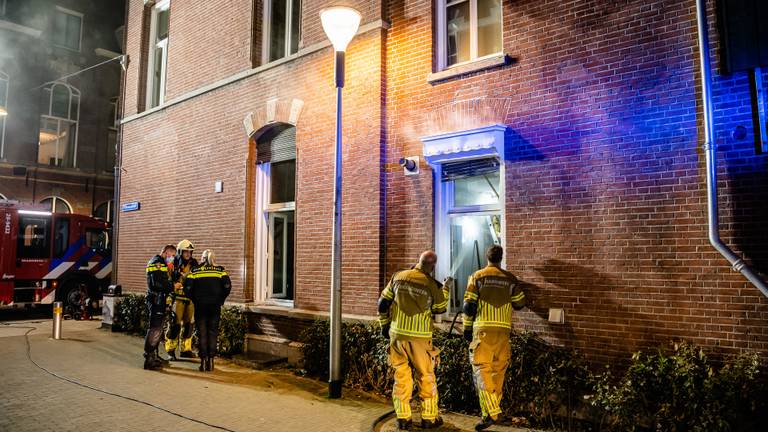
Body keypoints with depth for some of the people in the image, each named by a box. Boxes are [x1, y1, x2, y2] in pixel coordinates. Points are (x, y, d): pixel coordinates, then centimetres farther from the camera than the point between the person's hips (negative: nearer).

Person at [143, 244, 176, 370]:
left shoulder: (161, 263, 21)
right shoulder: (157, 262, -13)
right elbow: (157, 283, -22)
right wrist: (172, 287, -14)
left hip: (159, 300, 11)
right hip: (156, 299, -11)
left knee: (158, 328, 17)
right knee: (155, 328, -10)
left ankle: (153, 355, 27)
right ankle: (149, 360, -8)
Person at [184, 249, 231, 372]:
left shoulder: (195, 271, 2)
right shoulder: (220, 270, 2)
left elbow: (187, 287, -5)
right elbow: (227, 286, -7)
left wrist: (194, 300, 8)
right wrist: (220, 300, 5)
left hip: (200, 306, 0)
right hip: (215, 306, 0)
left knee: (202, 333, 7)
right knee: (213, 332, 8)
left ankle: (203, 361, 7)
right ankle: (211, 361, 8)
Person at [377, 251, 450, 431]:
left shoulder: (398, 277, 0)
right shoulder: (431, 284, -9)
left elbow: (383, 303, 5)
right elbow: (440, 308, 6)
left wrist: (384, 325, 18)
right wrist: (445, 289, 20)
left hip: (397, 334, 3)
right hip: (420, 337, -2)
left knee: (401, 375, 10)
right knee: (426, 376, 11)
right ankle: (429, 418, 19)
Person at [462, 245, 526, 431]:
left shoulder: (477, 277, 0)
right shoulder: (510, 279, 6)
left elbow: (469, 306, -3)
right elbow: (520, 304, 15)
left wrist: (467, 328, 7)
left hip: (483, 329, -3)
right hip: (504, 330, 3)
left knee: (482, 370, -3)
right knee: (498, 371, 14)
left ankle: (491, 413, -14)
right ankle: (493, 410, 23)